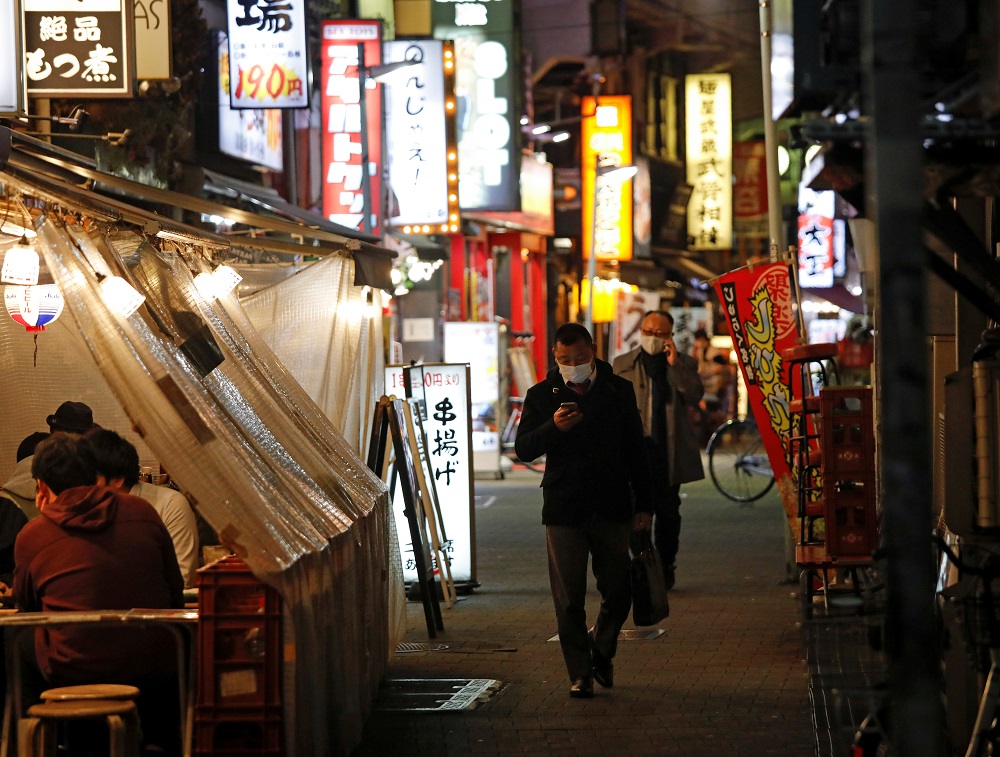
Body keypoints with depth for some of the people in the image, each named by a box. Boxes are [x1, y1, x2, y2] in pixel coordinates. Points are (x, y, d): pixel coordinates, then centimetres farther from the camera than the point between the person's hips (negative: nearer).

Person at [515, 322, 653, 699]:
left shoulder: (618, 391, 6)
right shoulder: (541, 395, 5)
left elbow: (635, 451, 10)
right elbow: (523, 448, -2)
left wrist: (643, 505, 5)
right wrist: (553, 428, -21)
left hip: (611, 508, 1)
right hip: (563, 509, -1)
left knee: (618, 591, 5)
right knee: (569, 600, -1)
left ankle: (601, 650, 30)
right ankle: (580, 673, 6)